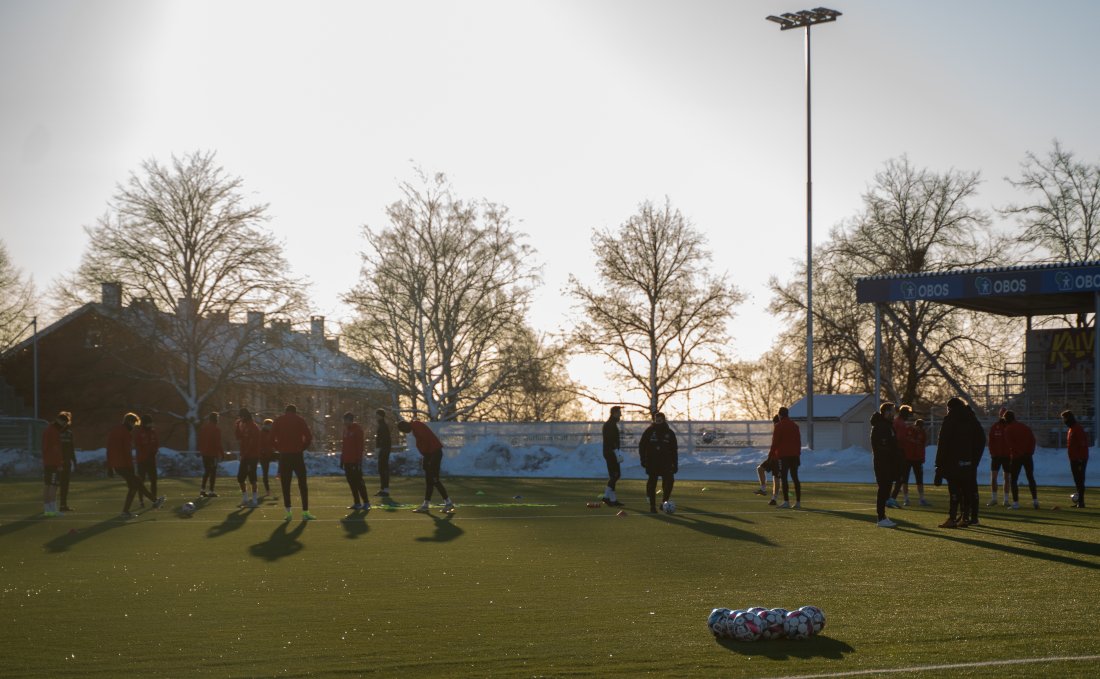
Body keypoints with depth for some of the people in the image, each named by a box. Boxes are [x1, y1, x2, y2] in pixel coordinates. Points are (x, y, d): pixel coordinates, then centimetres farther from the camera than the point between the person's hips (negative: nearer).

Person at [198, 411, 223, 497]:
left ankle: (202, 489, 13)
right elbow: (218, 443, -14)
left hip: (204, 453, 7)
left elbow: (200, 441, 13)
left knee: (206, 471, 17)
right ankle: (211, 491, -4)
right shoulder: (216, 429, -12)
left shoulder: (203, 428, 10)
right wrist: (222, 452, -7)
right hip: (213, 453, -7)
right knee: (213, 472, -2)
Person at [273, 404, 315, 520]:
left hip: (284, 455, 1)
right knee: (303, 484, 3)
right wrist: (302, 448, 7)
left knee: (285, 484, 6)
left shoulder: (278, 420, 7)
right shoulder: (300, 420, 4)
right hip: (298, 455, -1)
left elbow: (271, 437, -2)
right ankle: (305, 512, -3)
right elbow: (309, 437, -5)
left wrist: (279, 448, 7)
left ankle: (288, 512, 0)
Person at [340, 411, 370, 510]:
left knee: (358, 482, -7)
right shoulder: (346, 430, 14)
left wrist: (359, 460, -19)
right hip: (347, 461, 8)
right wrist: (342, 460, 17)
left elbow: (360, 446, -14)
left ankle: (366, 502, -4)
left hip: (355, 461, -8)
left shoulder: (357, 429, -9)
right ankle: (357, 503, 12)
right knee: (351, 482, 7)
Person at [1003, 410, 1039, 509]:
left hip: (1016, 457, -5)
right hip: (1027, 456, 5)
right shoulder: (1025, 427, 12)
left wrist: (1011, 454, -4)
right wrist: (1030, 452, 8)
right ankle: (1035, 500, 7)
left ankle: (1015, 503, -5)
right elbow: (1033, 440, 8)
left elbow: (1009, 443, -12)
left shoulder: (1008, 429, -4)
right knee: (1031, 478, 13)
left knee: (1014, 480, 2)